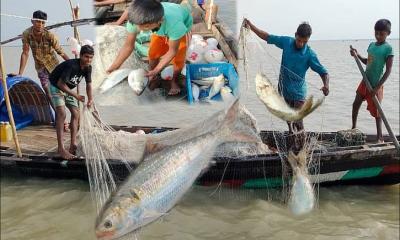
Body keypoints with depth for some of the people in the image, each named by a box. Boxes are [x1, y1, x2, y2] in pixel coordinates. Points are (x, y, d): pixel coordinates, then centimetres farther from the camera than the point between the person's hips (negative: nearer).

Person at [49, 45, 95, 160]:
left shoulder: (88, 68, -12)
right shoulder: (71, 65, -34)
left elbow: (88, 84, -4)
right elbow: (60, 84, -31)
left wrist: (90, 98, -22)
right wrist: (75, 96, -27)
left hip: (68, 88, 8)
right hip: (56, 87, -8)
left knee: (76, 113, 1)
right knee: (61, 114, -21)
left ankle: (73, 145, 4)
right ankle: (61, 149, -24)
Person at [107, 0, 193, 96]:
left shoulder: (174, 23, -49)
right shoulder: (136, 19, -38)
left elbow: (173, 51, -32)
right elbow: (128, 46, -24)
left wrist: (156, 70, -35)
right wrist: (113, 67, -27)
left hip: (181, 27, -3)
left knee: (178, 58, -7)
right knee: (153, 54, -2)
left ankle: (174, 81, 22)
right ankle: (152, 78, 26)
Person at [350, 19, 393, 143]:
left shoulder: (388, 48, -16)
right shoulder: (371, 45, 4)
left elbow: (388, 71, -18)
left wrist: (377, 87, -23)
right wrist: (357, 55, 4)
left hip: (375, 85, -7)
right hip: (365, 81, 7)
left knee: (376, 111, 1)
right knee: (356, 104, 16)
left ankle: (380, 137, 14)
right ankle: (353, 128, 36)